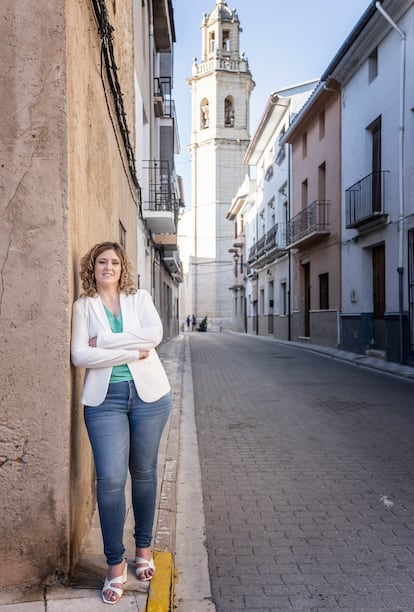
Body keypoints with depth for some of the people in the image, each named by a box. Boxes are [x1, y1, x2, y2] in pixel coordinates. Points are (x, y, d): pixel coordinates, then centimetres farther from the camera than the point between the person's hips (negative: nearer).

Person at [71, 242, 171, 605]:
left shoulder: (140, 298, 7)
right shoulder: (83, 306, 6)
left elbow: (154, 333, -12)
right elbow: (79, 356, -7)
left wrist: (105, 341, -12)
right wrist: (131, 352, -13)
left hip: (148, 393, 1)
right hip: (105, 398, -1)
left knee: (144, 473, 11)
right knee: (110, 478, -7)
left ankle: (144, 547, 31)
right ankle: (116, 564, 12)